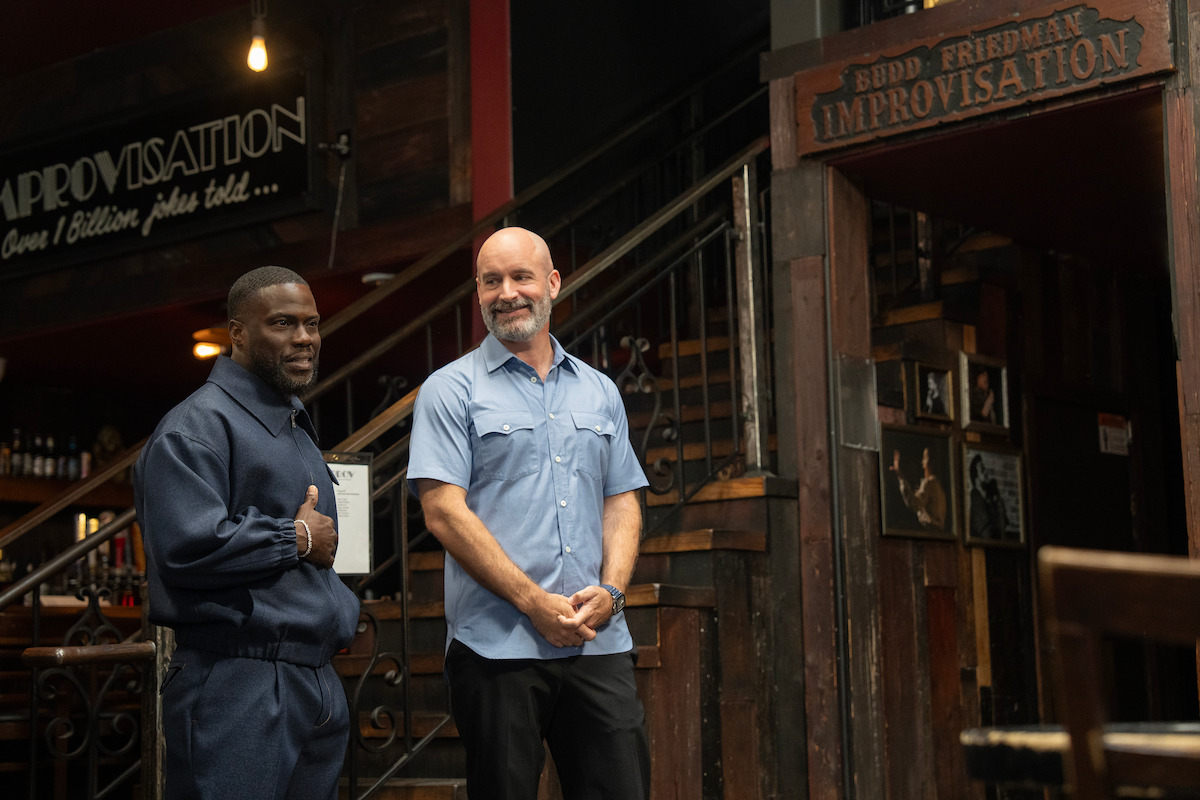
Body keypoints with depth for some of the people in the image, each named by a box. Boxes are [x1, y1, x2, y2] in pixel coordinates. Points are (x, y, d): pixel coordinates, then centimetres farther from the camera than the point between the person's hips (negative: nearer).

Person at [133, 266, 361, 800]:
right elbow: (189, 546, -26)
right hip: (239, 686, -9)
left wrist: (341, 614, 16)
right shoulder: (196, 427, -11)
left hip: (317, 682, 9)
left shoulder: (296, 429, 21)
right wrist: (297, 538, -13)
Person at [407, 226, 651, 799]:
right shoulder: (451, 391, 2)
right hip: (498, 645, -4)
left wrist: (610, 591, -3)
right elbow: (444, 514, -7)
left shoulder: (599, 392, 17)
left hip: (599, 643, 4)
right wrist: (536, 602, -13)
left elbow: (623, 503, 16)